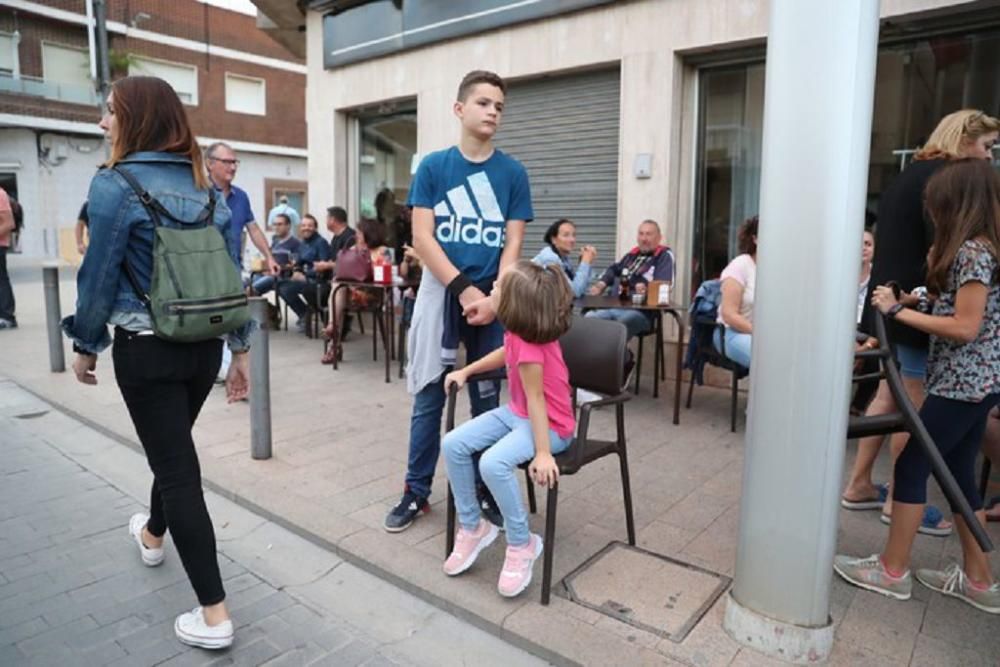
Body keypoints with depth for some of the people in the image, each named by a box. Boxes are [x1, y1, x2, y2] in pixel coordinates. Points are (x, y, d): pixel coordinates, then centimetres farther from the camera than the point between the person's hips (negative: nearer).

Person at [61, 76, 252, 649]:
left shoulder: (115, 185, -12)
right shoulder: (206, 186, 6)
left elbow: (99, 277, -11)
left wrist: (86, 346, 5)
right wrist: (240, 348, 11)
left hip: (146, 349, -6)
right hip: (204, 344, 6)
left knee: (176, 466, 0)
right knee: (175, 446, 27)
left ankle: (214, 616, 7)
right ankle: (153, 534, 55)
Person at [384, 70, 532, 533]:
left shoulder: (512, 173, 3)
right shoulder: (432, 167, 1)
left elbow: (512, 243, 0)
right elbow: (422, 239, -5)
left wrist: (493, 298, -13)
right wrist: (464, 289, -13)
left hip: (492, 299, 1)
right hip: (440, 295, 0)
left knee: (487, 398, 9)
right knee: (428, 398, 5)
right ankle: (417, 491, 19)